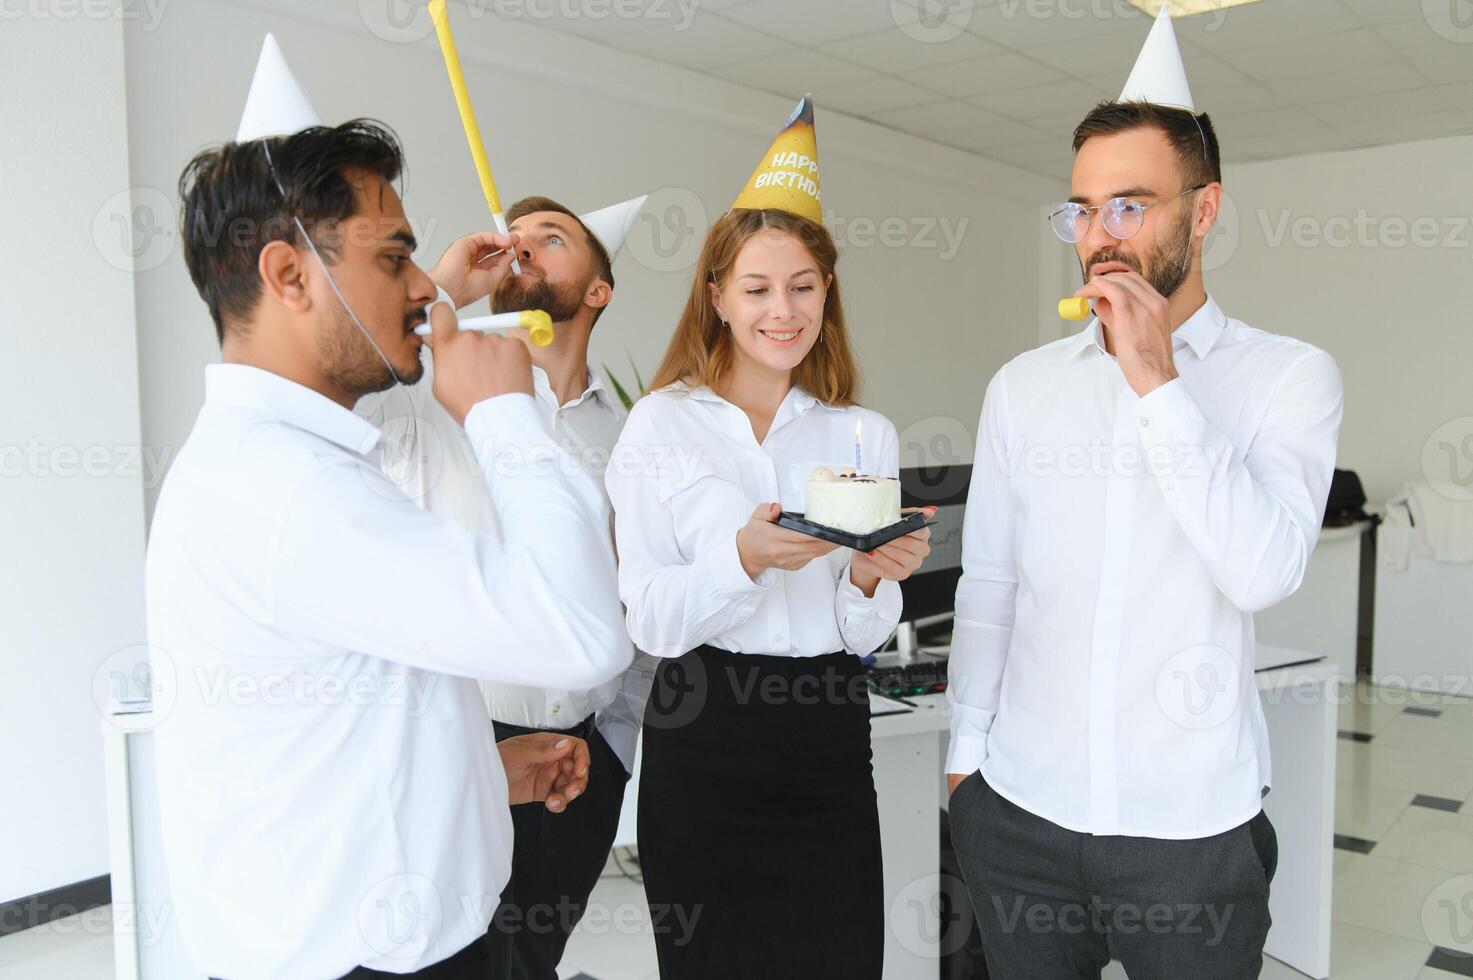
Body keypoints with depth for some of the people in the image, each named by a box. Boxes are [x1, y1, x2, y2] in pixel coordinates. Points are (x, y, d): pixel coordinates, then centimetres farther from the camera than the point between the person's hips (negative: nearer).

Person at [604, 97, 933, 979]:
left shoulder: (866, 434, 5)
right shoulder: (663, 424, -3)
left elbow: (864, 637, 6)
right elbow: (651, 621, -9)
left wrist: (870, 578, -15)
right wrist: (744, 557, -25)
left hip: (832, 747, 3)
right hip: (704, 745, -2)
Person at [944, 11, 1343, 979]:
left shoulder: (1290, 375, -3)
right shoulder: (1023, 385, 4)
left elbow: (1265, 570, -17)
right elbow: (986, 585, 7)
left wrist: (1157, 383, -18)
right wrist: (965, 747, 8)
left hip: (1194, 823, -2)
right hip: (1019, 808, 3)